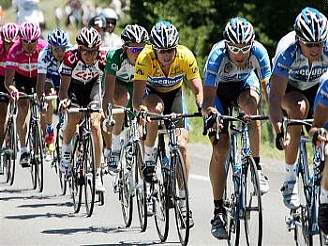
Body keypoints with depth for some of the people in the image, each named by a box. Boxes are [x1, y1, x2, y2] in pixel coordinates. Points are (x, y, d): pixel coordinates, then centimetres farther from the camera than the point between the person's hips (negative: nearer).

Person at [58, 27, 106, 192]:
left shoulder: (103, 59, -30)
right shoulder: (71, 58, -33)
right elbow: (64, 87, -34)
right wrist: (64, 100, -54)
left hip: (93, 85, 0)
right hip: (74, 86, 0)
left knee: (95, 124, -17)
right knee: (73, 119, -26)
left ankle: (97, 175, -13)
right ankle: (65, 152, 6)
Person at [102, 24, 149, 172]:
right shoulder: (115, 57, -35)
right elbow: (108, 93, -39)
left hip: (135, 83, 3)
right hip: (116, 83, -3)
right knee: (123, 98, -37)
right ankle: (114, 143, -24)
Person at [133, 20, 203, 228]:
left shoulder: (186, 56, -29)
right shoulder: (145, 58, -33)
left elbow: (198, 89, -27)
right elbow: (138, 95, -36)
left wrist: (203, 108, -47)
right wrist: (140, 108, -58)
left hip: (175, 94, 1)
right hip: (152, 92, -1)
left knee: (182, 144, -13)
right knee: (156, 108, -38)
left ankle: (183, 199, -3)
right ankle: (149, 159, -18)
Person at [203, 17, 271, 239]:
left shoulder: (258, 52, -30)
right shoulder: (217, 56, -35)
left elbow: (267, 87, -29)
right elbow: (208, 98, -38)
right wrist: (209, 111, -60)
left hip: (245, 82, 1)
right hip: (219, 89, -1)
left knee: (250, 104, -36)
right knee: (220, 149, -14)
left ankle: (257, 168, -25)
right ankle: (218, 212, -6)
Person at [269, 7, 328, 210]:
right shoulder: (287, 50, -35)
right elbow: (275, 95, -41)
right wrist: (278, 131, -53)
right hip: (288, 87, -3)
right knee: (299, 108, -36)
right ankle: (290, 177, -27)